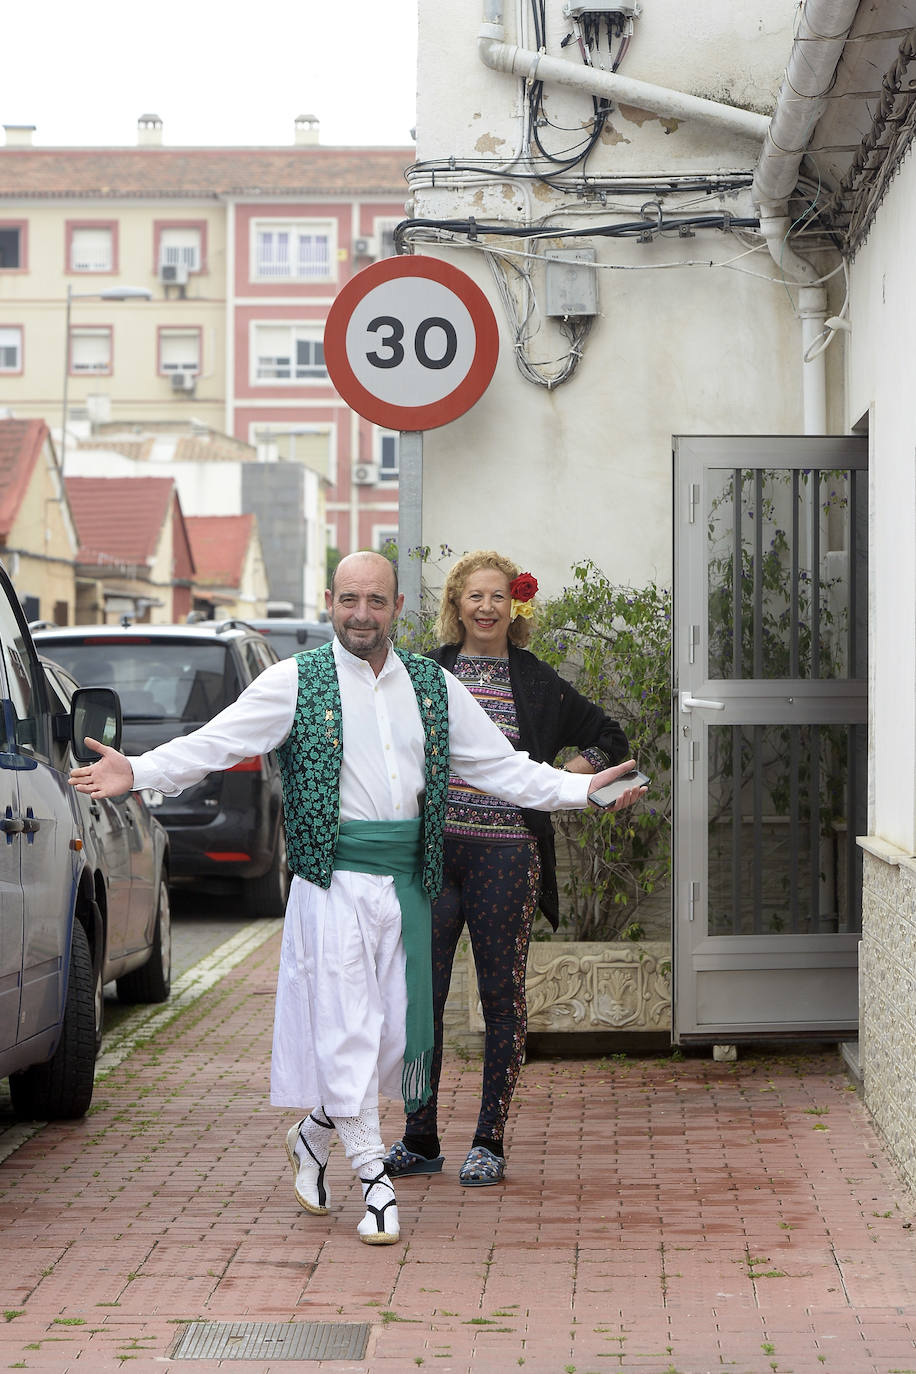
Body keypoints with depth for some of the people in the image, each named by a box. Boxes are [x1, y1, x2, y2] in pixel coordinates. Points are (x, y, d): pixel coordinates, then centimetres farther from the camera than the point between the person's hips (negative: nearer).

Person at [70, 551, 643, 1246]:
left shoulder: (433, 686, 12)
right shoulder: (297, 681, 1)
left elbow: (502, 767, 15)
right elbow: (215, 743, -6)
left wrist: (582, 788, 7)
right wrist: (136, 772, -20)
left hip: (406, 879, 4)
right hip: (334, 878, -4)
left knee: (396, 1029, 5)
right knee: (346, 1025, -8)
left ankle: (316, 1133, 28)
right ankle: (373, 1177, 0)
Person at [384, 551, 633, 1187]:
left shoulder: (537, 682, 6)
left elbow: (611, 738, 15)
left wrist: (573, 772, -1)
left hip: (506, 854, -1)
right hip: (432, 848, 1)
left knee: (502, 998, 2)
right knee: (420, 994, 1)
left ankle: (490, 1143, 12)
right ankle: (420, 1139, 11)